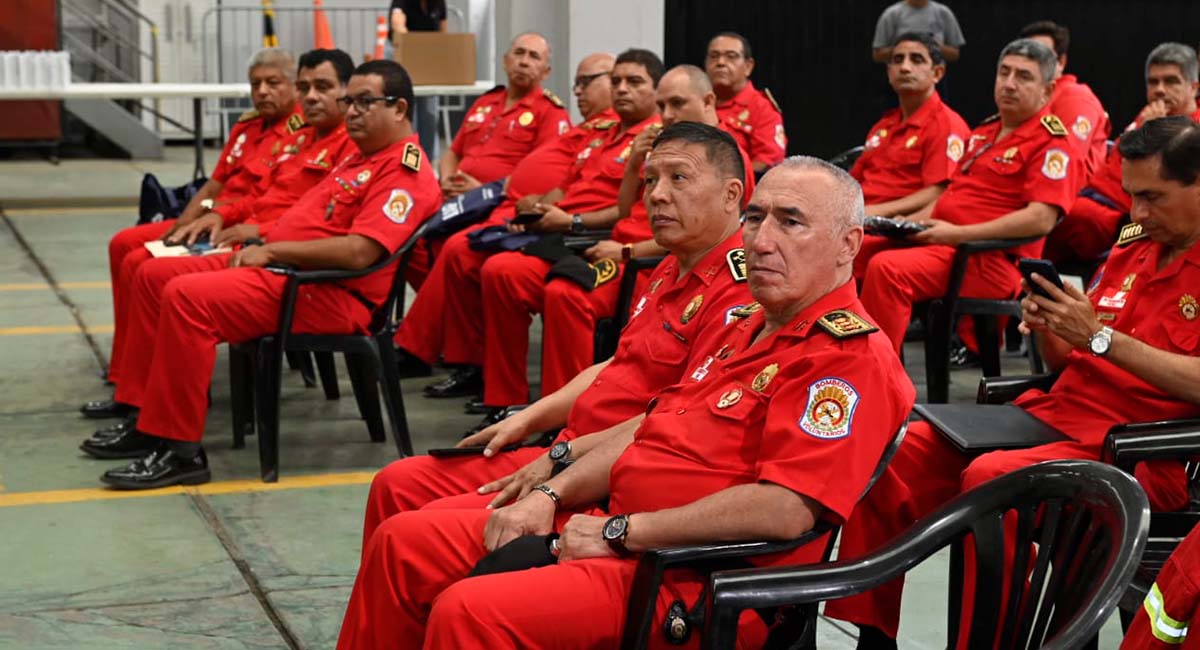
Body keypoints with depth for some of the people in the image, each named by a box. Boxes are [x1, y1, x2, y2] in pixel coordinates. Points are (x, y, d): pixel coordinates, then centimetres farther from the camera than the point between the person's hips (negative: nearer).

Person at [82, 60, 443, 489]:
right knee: (155, 277, 8)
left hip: (327, 294, -11)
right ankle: (148, 422, 9)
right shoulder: (363, 159, 22)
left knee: (187, 297, -27)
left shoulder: (405, 172, -12)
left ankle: (179, 451, -20)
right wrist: (265, 247, 7)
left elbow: (358, 252, -24)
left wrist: (274, 250, -16)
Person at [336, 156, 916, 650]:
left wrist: (619, 532, -18)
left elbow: (785, 510, -26)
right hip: (615, 528, 10)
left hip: (688, 580, -10)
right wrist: (550, 496, 6)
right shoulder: (748, 330, 17)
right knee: (404, 542, 8)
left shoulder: (851, 357, -15)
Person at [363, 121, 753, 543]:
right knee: (397, 484, 8)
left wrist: (565, 456, -19)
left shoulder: (738, 291, -17)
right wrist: (528, 419, 14)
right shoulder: (671, 272, 17)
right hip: (568, 452, 10)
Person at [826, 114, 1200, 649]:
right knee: (890, 454, -4)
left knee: (989, 479, -33)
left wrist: (1099, 335, -19)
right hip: (1056, 416, 8)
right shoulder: (1132, 249, 16)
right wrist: (1048, 329, -1)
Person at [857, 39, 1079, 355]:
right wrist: (910, 223, 12)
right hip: (940, 243, 9)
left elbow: (1041, 219, -19)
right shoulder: (985, 131, 21)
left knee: (886, 268, -30)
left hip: (991, 261, -9)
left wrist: (958, 233, -20)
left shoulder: (1051, 142, -7)